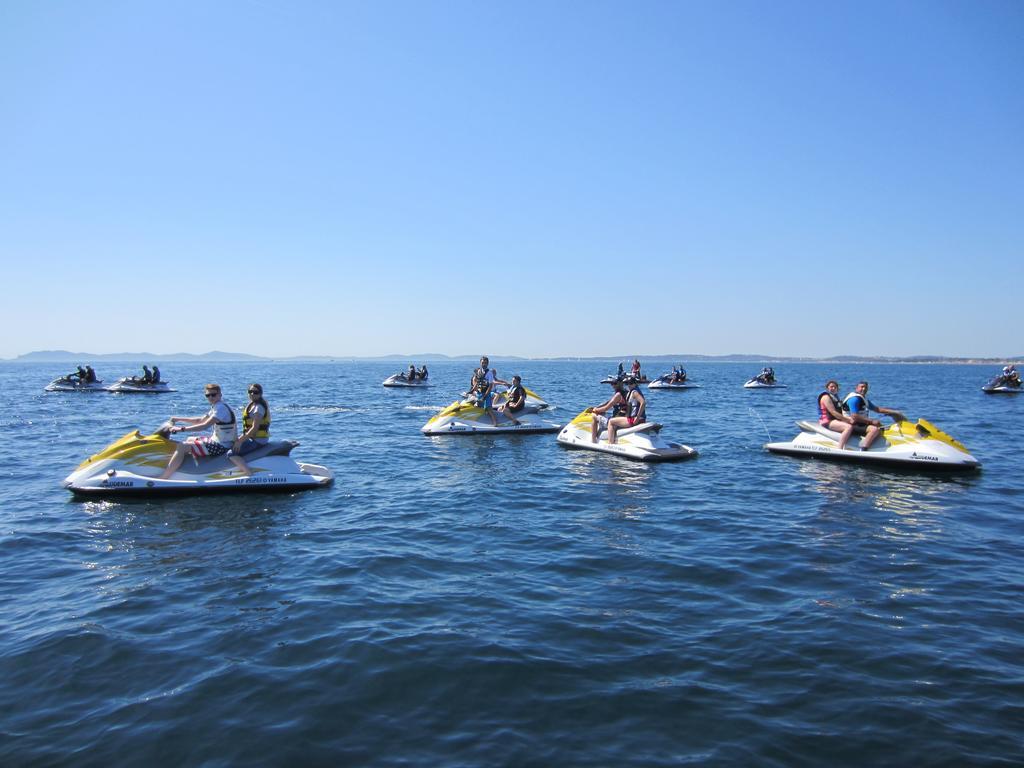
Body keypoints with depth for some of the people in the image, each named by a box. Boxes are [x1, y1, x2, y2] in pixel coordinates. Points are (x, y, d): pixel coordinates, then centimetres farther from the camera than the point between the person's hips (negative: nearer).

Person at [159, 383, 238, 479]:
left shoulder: (221, 408, -19)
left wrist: (181, 429, -27)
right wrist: (179, 419, 17)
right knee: (189, 440, 29)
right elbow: (200, 420, 21)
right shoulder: (216, 406, 12)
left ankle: (162, 479, -14)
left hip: (221, 446, -11)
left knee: (182, 447, -16)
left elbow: (205, 425, -28)